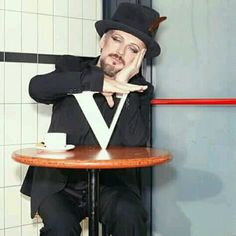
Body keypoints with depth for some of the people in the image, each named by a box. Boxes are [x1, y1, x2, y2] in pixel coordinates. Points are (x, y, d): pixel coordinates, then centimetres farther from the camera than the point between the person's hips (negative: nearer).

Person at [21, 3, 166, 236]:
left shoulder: (138, 90, 5)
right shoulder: (71, 67, 7)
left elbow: (135, 142, -11)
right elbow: (37, 87, -16)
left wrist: (122, 87, -14)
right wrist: (99, 82, -20)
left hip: (110, 183, 1)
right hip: (59, 182, 0)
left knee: (129, 216, -28)